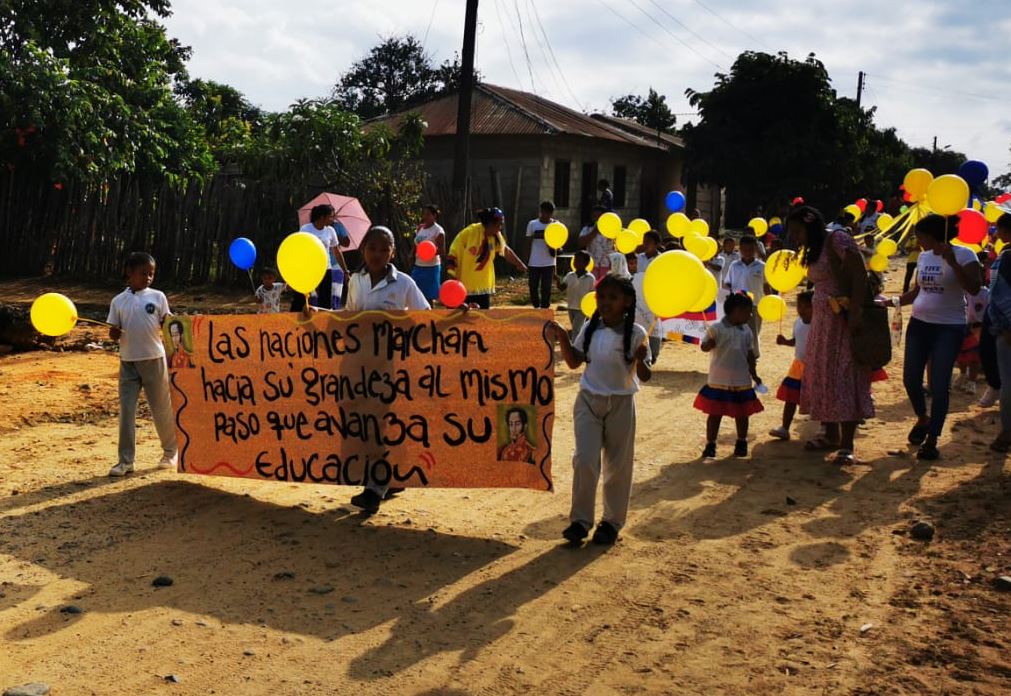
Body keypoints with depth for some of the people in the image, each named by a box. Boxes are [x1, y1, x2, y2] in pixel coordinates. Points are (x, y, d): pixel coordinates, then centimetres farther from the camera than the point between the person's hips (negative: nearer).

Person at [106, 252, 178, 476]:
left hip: (154, 359, -1)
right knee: (126, 410, 0)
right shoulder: (118, 301, 6)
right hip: (128, 362, 1)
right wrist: (114, 333, -15)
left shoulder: (158, 296, 2)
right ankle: (126, 460, 6)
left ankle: (171, 452, 26)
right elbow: (113, 332, 7)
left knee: (162, 408, 8)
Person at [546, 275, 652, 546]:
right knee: (585, 460, -7)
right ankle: (580, 520, 6)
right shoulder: (590, 328, 1)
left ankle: (612, 521, 24)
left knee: (618, 465, 9)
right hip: (589, 400, 2)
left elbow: (645, 376, -9)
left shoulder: (636, 333, -9)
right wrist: (563, 340, -8)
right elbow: (574, 362, 7)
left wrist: (640, 360, -29)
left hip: (621, 403, -1)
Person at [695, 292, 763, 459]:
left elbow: (750, 355, 12)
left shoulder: (747, 331, 6)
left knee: (742, 413, 13)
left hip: (742, 381, 5)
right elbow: (704, 347, -13)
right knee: (715, 413, 3)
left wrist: (754, 375, 12)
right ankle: (710, 445, 13)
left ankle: (741, 443, 31)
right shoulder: (716, 328, -10)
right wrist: (711, 343, -35)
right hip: (719, 380, -4)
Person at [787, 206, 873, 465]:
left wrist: (855, 310, -25)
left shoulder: (837, 239, -10)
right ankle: (831, 434, 20)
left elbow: (859, 273, -19)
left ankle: (846, 445, -6)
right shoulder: (813, 253, 16)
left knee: (843, 376, -8)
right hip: (822, 320, 9)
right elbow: (821, 287, 11)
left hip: (844, 319, -9)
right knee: (821, 375, 9)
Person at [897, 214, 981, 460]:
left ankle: (932, 440, 3)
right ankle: (923, 419, 32)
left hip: (949, 328, -6)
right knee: (910, 378, 5)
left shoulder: (964, 255, -9)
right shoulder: (924, 256, 9)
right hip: (919, 324, 6)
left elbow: (974, 289, -21)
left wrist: (952, 262, -28)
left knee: (939, 384, -6)